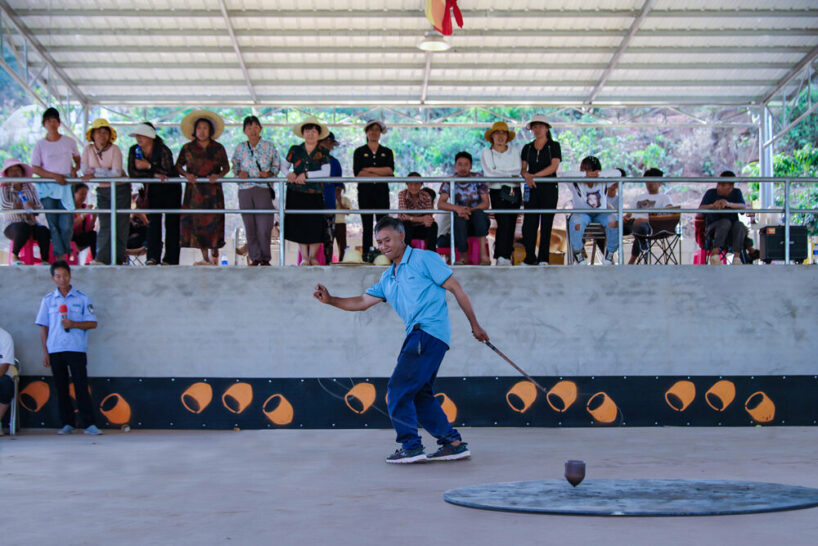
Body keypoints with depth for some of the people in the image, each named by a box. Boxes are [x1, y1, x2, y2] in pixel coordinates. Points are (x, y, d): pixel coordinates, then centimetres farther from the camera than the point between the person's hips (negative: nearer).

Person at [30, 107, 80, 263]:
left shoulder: (69, 142, 10)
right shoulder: (40, 145, 4)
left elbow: (78, 160, 21)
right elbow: (35, 168, -1)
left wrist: (75, 169, -2)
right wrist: (55, 176, -13)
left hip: (66, 187, 1)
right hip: (47, 187, -1)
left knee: (66, 225, -7)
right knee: (53, 224, -3)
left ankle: (64, 253, 9)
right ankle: (60, 256, 1)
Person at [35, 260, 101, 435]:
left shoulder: (82, 298, 4)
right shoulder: (48, 300, 10)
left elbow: (93, 323, 2)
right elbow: (43, 327, 11)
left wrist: (73, 324, -13)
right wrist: (45, 352, 5)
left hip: (77, 349, -2)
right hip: (55, 350, 2)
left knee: (81, 386, -7)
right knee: (61, 388, 5)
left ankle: (89, 424, -8)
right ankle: (67, 424, 11)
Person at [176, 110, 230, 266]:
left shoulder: (218, 148, 6)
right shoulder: (187, 148, 7)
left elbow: (226, 167, 9)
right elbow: (178, 166, 10)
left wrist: (218, 175, -11)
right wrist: (186, 174, -9)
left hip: (213, 190, -1)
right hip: (194, 190, 1)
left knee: (214, 222, -7)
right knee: (197, 222, -5)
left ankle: (214, 254, 14)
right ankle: (205, 258, 1)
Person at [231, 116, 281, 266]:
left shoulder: (269, 146, 6)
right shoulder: (240, 148, 9)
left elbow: (277, 165, 10)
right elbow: (235, 165, 15)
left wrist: (269, 173, -9)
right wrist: (240, 172, -5)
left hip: (264, 189, -2)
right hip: (245, 190, 2)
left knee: (264, 226, -6)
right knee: (249, 225, 2)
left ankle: (265, 258, 5)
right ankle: (255, 258, 10)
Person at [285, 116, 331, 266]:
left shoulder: (322, 152, 2)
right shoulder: (295, 150, 6)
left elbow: (326, 172, -8)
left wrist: (306, 175, -15)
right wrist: (289, 174, -7)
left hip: (315, 194, -1)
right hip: (296, 194, 1)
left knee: (315, 226, -5)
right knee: (299, 225, 1)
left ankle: (313, 257, 10)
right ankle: (304, 257, 10)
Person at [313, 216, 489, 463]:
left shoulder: (424, 259, -1)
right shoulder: (387, 278, 21)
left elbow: (456, 289, -1)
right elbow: (363, 302, 19)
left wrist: (474, 325, -1)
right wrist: (330, 300, 5)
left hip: (430, 331, -9)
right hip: (418, 336, 9)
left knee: (398, 390, -10)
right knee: (420, 396, 10)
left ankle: (411, 447, -5)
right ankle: (453, 443, 15)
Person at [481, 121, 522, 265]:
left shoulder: (513, 152, 12)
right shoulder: (486, 153, 5)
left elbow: (518, 170, -2)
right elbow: (489, 173, -8)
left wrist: (498, 172, -9)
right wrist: (509, 173, -6)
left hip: (514, 192, 3)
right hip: (497, 192, -3)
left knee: (511, 225, 0)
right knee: (504, 223, -15)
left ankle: (505, 256, 6)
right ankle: (502, 257, -16)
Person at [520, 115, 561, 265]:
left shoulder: (554, 146, 3)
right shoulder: (527, 148, 13)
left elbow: (553, 167, -9)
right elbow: (523, 169, 9)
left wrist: (534, 176, -15)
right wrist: (527, 176, -15)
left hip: (549, 188, -3)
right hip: (531, 189, 3)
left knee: (546, 224, -1)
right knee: (529, 223, -4)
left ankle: (543, 259, 2)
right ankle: (530, 258, 2)